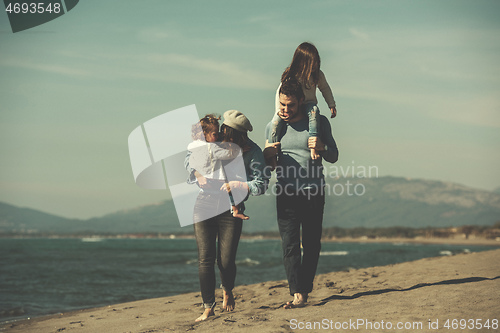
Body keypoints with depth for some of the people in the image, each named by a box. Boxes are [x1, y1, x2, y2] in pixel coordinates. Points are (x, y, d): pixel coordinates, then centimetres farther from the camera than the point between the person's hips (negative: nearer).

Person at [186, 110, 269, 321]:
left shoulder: (252, 152, -11)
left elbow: (261, 185, -16)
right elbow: (189, 160, 11)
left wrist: (239, 185, -31)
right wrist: (200, 175, -8)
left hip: (231, 209, -1)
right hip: (203, 205, 2)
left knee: (226, 261, -3)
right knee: (205, 259, -4)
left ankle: (227, 291, 31)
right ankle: (208, 307, 6)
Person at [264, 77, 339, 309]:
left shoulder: (319, 123, 5)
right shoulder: (273, 127, 10)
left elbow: (333, 157, 8)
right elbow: (266, 164, 20)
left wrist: (322, 147, -14)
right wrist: (266, 154, -4)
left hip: (313, 193, 0)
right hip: (286, 193, 1)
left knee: (311, 245, 3)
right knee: (289, 244, -10)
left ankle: (305, 290, 15)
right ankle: (297, 294, -13)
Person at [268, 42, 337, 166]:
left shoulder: (318, 74, -4)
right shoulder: (290, 75, -11)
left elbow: (325, 88, 14)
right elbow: (280, 92, -7)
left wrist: (332, 105, 11)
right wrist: (279, 111, -15)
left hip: (309, 104, 1)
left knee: (313, 111, -37)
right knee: (277, 120, -28)